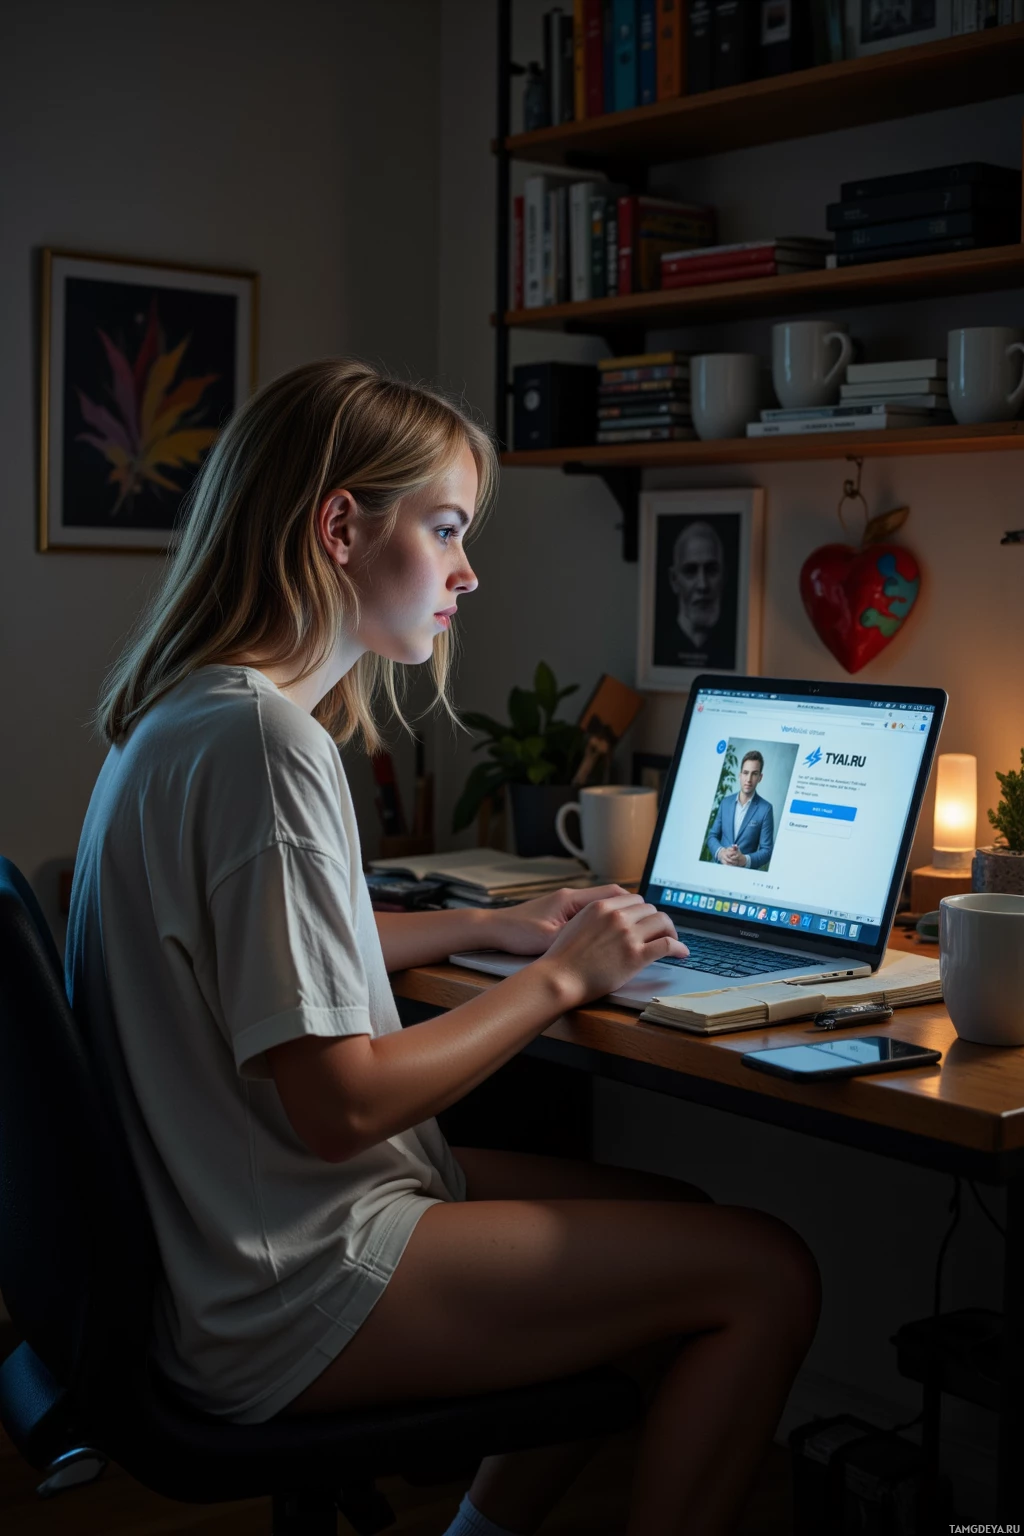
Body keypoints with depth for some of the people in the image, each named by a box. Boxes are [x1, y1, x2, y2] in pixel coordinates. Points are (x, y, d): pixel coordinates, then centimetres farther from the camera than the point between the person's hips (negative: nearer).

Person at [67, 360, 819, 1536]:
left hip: (226, 1229, 10)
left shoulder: (195, 713, 7)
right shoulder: (262, 741, -24)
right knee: (768, 1276, -6)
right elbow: (341, 1105, -25)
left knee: (683, 1226, 18)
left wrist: (495, 929, 16)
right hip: (277, 1301, -10)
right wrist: (560, 977, -12)